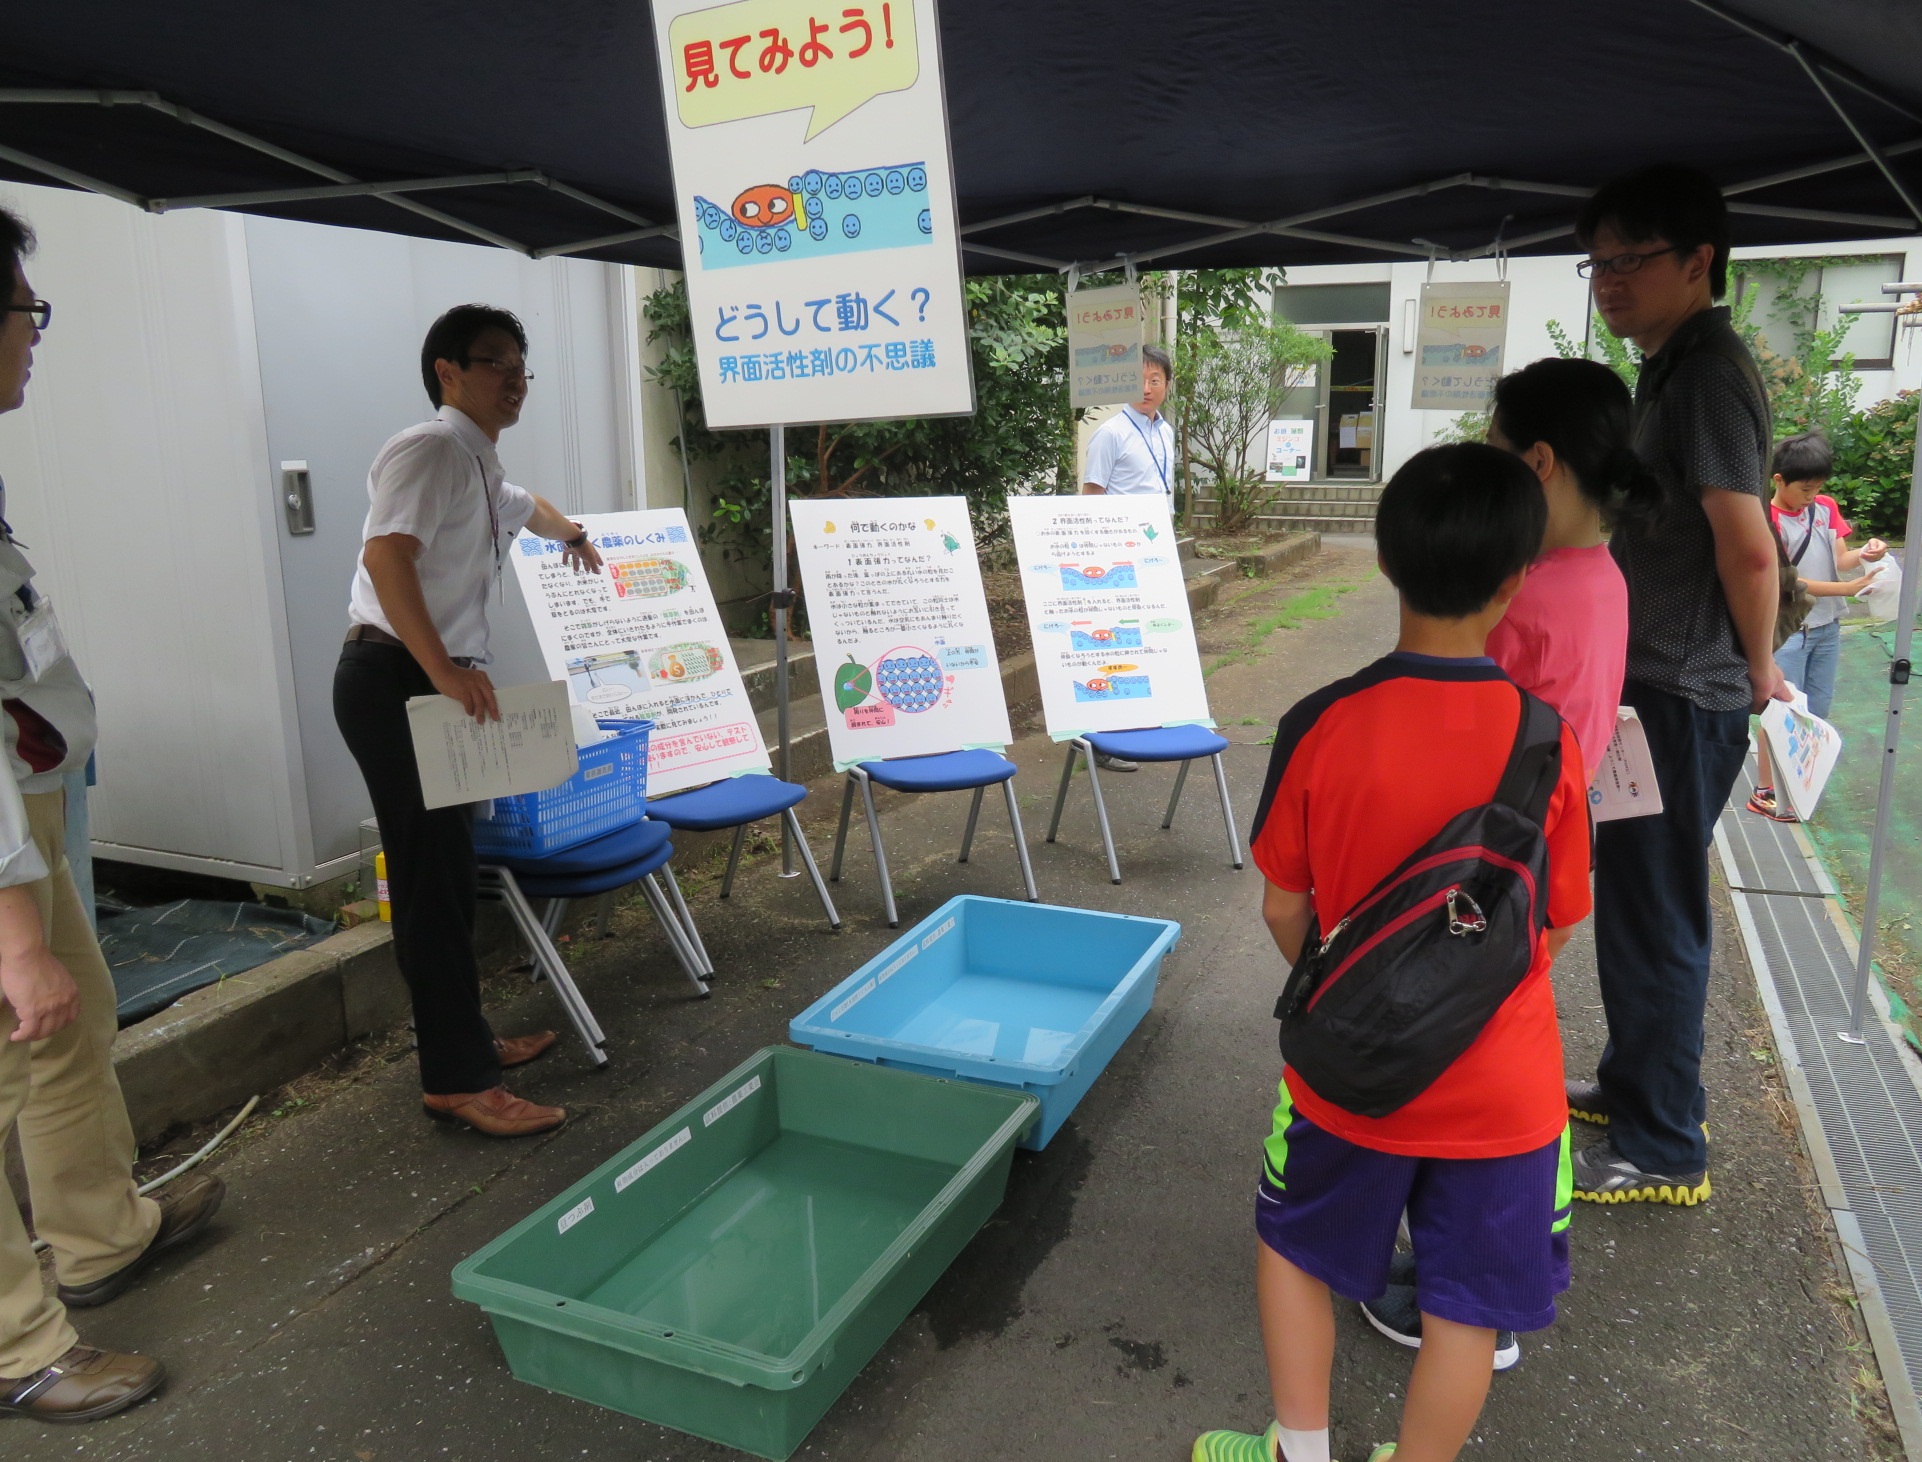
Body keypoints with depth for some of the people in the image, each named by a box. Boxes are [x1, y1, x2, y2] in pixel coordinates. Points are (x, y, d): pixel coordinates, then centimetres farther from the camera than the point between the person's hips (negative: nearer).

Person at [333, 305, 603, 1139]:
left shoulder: (480, 467, 21)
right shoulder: (430, 448, -10)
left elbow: (523, 505, 46)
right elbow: (385, 554, -25)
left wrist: (571, 536, 64)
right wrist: (445, 671, -30)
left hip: (437, 683, 10)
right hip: (392, 679, -10)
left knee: (448, 873, 14)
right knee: (433, 879, -9)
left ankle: (463, 1040, 25)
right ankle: (456, 1080, -3)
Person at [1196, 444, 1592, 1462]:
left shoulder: (1321, 726, -18)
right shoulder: (1547, 740, -15)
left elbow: (1284, 909, -7)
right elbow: (1558, 927, -3)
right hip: (1502, 1085, 0)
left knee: (1295, 1243, 25)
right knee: (1464, 1309, 19)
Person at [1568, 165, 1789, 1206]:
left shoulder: (1709, 371, -17)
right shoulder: (1671, 369, 15)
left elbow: (1748, 545, -21)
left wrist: (1758, 670, -8)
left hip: (1682, 699, -10)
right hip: (1654, 687, 10)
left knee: (1653, 917, 0)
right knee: (1634, 901, 20)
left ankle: (1661, 1148, 15)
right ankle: (1631, 1082, 36)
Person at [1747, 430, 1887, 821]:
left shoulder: (1826, 508, 5)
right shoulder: (1766, 520, -14)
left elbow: (1840, 559, 1)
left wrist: (1864, 554, -21)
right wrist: (1848, 588, -20)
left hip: (1826, 628, 6)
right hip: (1785, 631, -6)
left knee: (1817, 709, 13)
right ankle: (1765, 792, 6)